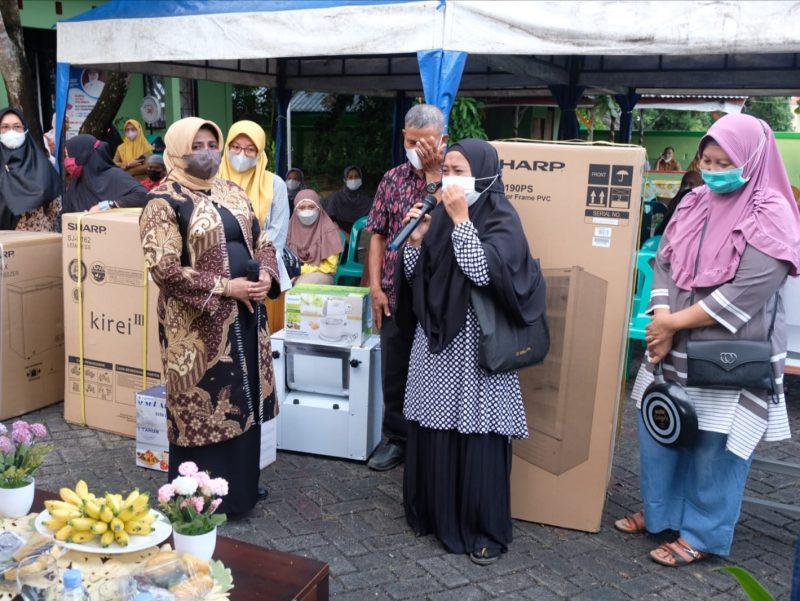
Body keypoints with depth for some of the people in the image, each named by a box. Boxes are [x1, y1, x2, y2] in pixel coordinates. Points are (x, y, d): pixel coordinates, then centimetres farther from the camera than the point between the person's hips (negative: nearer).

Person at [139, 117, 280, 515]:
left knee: (242, 402, 14)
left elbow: (261, 240, 17)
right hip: (198, 322, -7)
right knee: (202, 407, 2)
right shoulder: (164, 201, -9)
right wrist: (224, 287, -18)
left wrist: (266, 276, -5)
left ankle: (240, 486, 30)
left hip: (244, 314, 7)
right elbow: (164, 268, -17)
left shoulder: (232, 192, 12)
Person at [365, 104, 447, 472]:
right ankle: (396, 438, 29)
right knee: (393, 372, 13)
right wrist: (375, 287, 0)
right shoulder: (392, 179, 6)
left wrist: (434, 172, -15)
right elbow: (377, 235, 7)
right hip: (395, 295, 3)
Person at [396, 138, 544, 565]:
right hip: (435, 335, 6)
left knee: (478, 435, 0)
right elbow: (414, 276, 10)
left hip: (475, 340, -6)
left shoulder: (501, 218, -8)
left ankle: (485, 529, 14)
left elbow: (482, 272, -23)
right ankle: (434, 512, 27)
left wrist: (461, 219, -21)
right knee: (431, 427, 10)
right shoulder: (440, 214, 10)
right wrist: (416, 239, -7)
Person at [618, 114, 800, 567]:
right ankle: (660, 512, 35)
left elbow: (746, 294, -20)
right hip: (674, 346, 6)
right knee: (657, 429, 14)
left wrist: (674, 322, -16)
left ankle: (702, 535, 22)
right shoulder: (694, 203, 7)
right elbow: (664, 262, 4)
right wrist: (661, 322, -11)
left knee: (714, 446, 4)